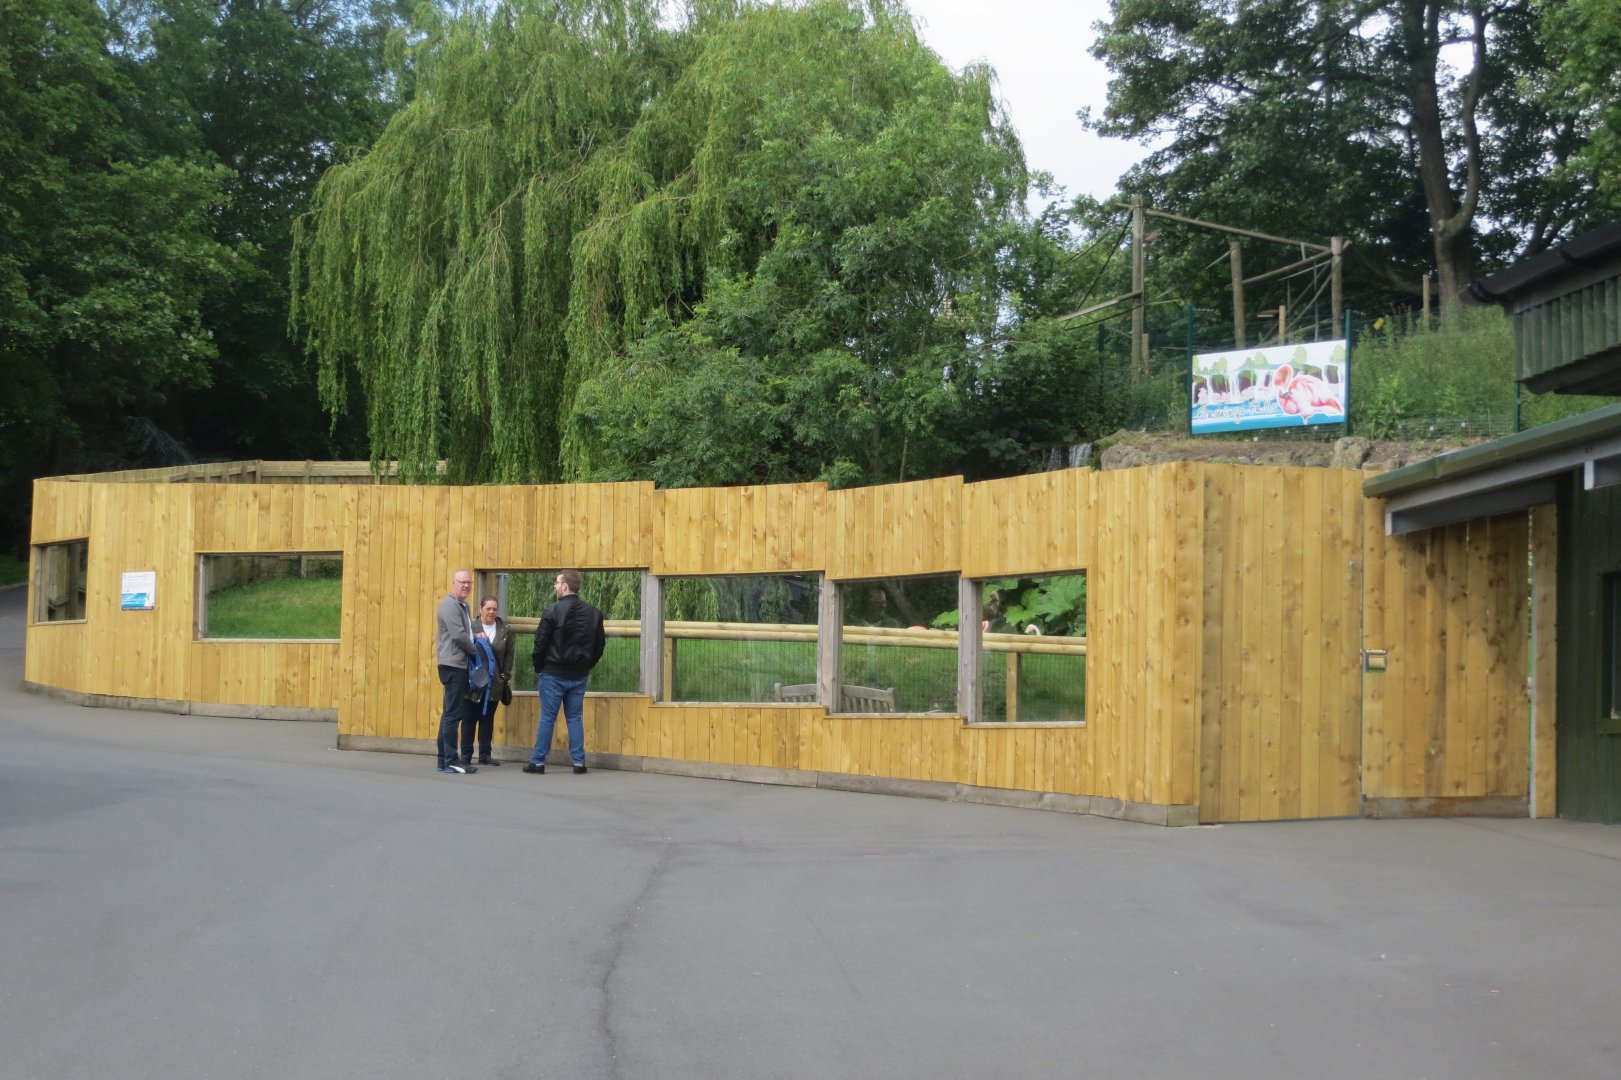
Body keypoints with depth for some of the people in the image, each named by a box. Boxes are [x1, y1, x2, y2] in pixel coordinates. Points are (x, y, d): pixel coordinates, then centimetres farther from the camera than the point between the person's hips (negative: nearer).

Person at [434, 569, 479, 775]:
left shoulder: (462, 605, 18)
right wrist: (475, 650, -6)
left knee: (452, 713, 12)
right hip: (453, 664, -10)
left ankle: (444, 760, 17)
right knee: (453, 713, -8)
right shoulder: (450, 605, -12)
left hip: (459, 665, 10)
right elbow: (458, 635, -19)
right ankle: (451, 761, -6)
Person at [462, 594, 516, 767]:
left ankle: (484, 755, 17)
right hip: (474, 681, -3)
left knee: (488, 719, 10)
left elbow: (509, 655, 6)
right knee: (470, 718, 3)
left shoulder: (504, 630, 4)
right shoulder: (472, 627, -4)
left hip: (494, 683, 3)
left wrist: (505, 676, 1)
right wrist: (475, 639, -22)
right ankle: (466, 755, 9)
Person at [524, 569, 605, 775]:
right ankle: (579, 761, 6)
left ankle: (538, 761, 5)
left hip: (553, 673, -4)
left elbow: (540, 642, -10)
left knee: (547, 718, 2)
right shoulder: (593, 613, 3)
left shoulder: (553, 611, -13)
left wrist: (538, 667, 4)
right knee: (575, 717, 10)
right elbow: (600, 644, 7)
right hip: (579, 675, 4)